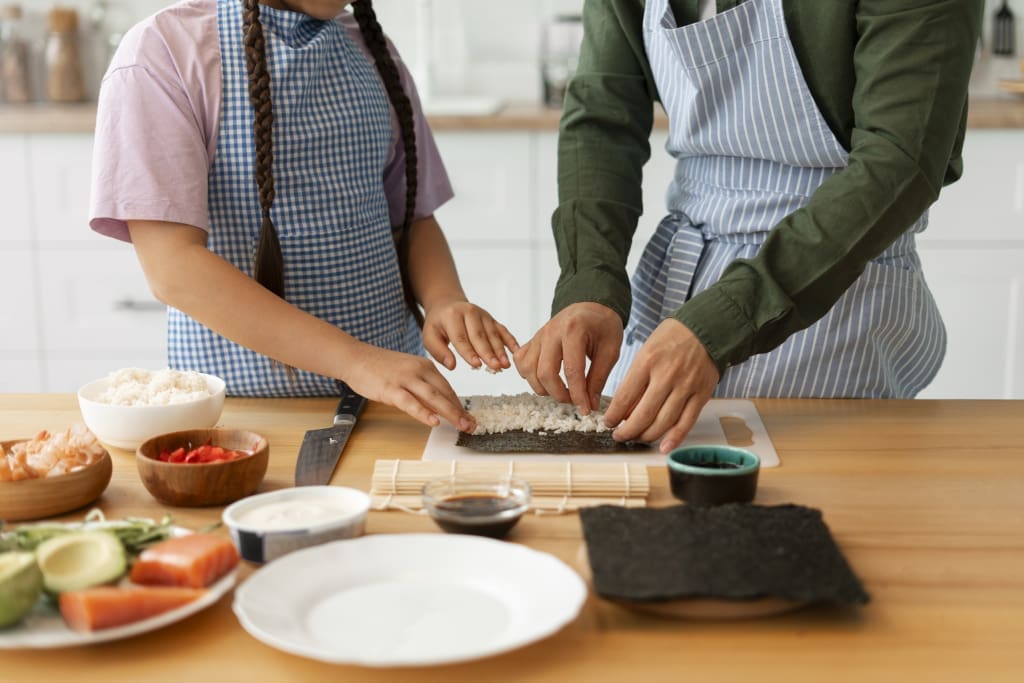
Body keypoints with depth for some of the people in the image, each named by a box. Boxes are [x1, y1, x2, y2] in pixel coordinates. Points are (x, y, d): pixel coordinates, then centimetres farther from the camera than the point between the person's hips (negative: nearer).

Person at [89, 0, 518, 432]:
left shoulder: (372, 50, 9)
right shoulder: (162, 50, -9)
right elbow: (171, 267, -17)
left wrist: (444, 299, -9)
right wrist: (353, 360, -25)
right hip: (240, 397, -3)